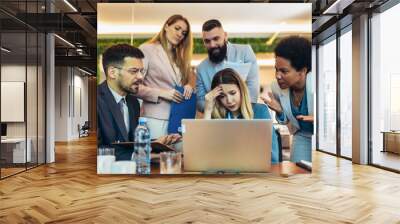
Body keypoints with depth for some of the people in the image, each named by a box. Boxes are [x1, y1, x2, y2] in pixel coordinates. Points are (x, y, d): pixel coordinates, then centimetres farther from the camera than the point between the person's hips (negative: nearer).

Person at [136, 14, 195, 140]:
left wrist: (189, 85, -5)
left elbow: (190, 78, 17)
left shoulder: (179, 56, 17)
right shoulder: (147, 49, -3)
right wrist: (161, 93, -17)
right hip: (157, 118, -6)